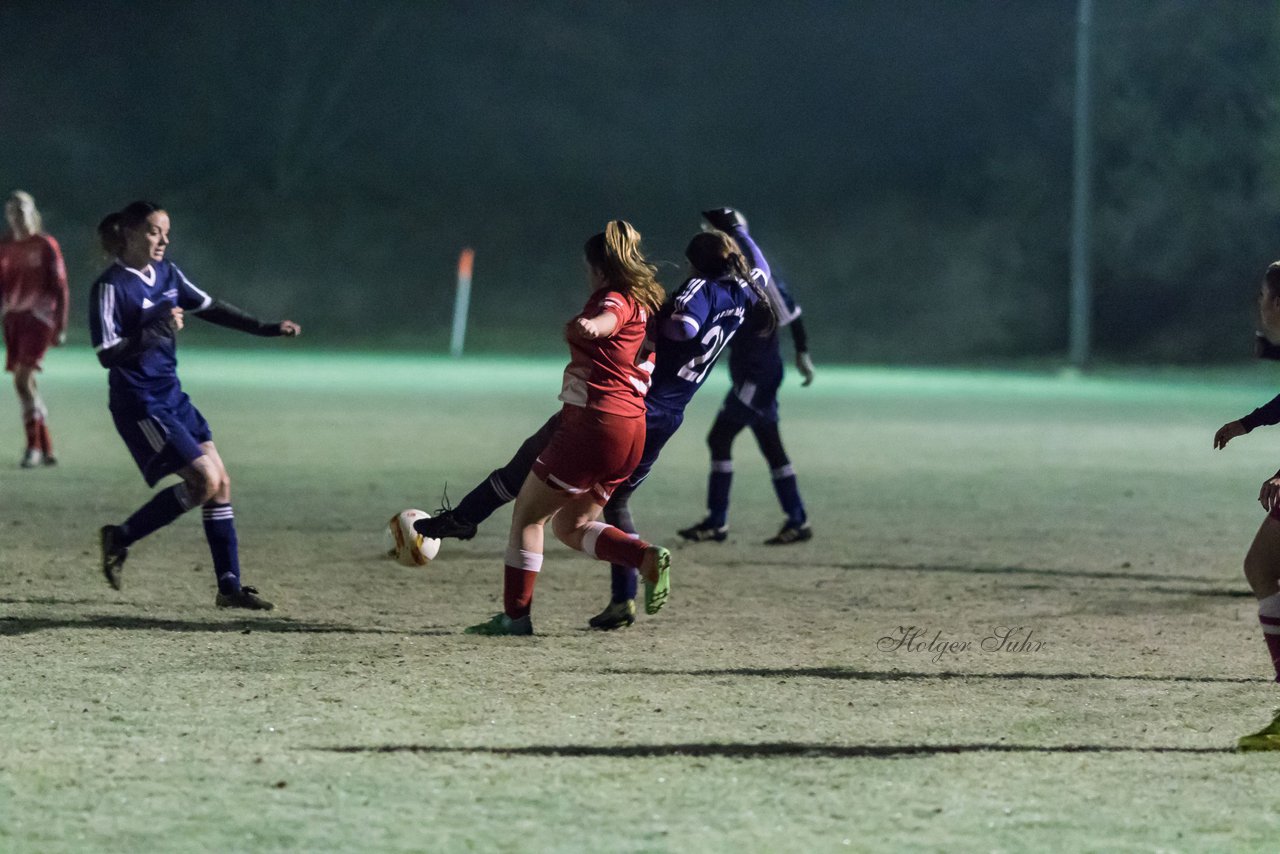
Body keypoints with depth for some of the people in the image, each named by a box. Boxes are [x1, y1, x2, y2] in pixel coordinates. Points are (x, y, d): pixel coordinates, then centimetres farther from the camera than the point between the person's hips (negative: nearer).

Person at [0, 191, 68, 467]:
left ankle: (34, 445, -12)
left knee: (23, 379, -17)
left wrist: (60, 327, -6)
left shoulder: (46, 246, -3)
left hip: (38, 318, -5)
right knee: (23, 384, 4)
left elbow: (59, 288, -3)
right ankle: (46, 449, 12)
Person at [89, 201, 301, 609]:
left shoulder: (166, 274, 7)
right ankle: (120, 538, 0)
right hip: (139, 404, -9)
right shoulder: (111, 287, -16)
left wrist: (267, 328, 14)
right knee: (204, 481, -15)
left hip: (172, 396, 9)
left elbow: (210, 309, 18)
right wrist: (158, 331, -25)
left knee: (221, 484, 5)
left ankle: (229, 586, 11)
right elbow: (108, 355, -19)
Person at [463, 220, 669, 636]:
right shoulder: (645, 305, 19)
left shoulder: (617, 299, -8)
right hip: (632, 428, 9)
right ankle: (647, 557, -6)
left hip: (594, 419, -9)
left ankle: (515, 614, -1)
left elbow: (609, 319, -34)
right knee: (571, 525, 16)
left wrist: (590, 325, -56)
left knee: (528, 513, 2)